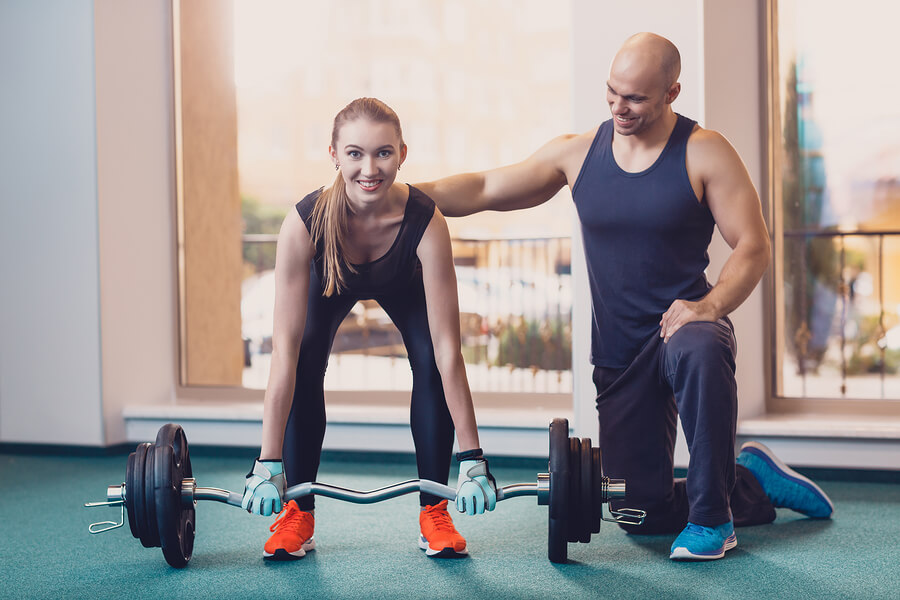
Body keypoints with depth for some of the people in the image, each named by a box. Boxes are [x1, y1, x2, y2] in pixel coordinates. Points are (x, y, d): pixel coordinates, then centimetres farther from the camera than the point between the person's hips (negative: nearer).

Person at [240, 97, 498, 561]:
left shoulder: (425, 222, -41)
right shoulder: (305, 222, -41)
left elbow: (446, 349, -38)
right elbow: (285, 351, -39)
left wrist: (472, 459, -37)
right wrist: (268, 463, -40)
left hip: (403, 284, 0)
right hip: (330, 281, 0)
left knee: (430, 366, -19)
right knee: (304, 369, -19)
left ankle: (433, 512, -4)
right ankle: (299, 514, -4)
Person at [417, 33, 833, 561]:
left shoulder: (704, 153, -7)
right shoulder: (578, 153, 3)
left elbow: (754, 247, -10)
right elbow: (486, 189, 0)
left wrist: (710, 305, -28)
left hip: (683, 322, -4)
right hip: (618, 355, 4)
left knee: (699, 352, -42)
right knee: (641, 512, 2)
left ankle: (711, 517, -22)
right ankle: (754, 485, 30)